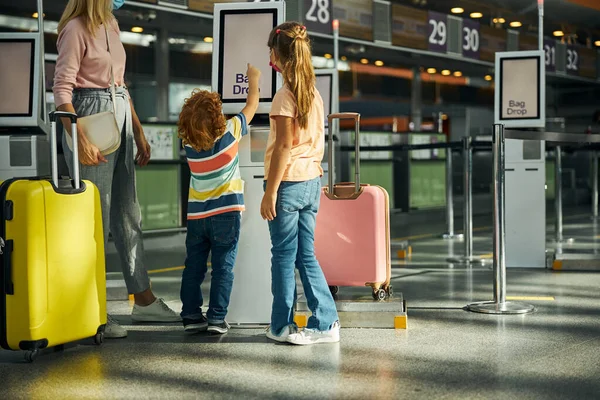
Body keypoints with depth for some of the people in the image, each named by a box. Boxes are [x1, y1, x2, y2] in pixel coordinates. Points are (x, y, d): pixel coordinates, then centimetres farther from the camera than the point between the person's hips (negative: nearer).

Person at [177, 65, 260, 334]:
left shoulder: (188, 143, -5)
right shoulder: (229, 132, -12)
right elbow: (251, 107, 3)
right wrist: (254, 81, 20)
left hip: (196, 215, 3)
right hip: (226, 213, -3)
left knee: (194, 266, 11)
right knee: (223, 267, 2)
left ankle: (191, 315, 14)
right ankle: (216, 317, 0)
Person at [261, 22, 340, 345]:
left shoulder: (286, 95, -13)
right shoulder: (314, 93, 9)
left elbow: (284, 147, -16)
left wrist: (269, 193, -14)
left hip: (288, 183, -7)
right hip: (311, 182, 7)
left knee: (284, 257, 2)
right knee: (306, 256, 10)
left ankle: (282, 326, 10)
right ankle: (326, 323, 8)